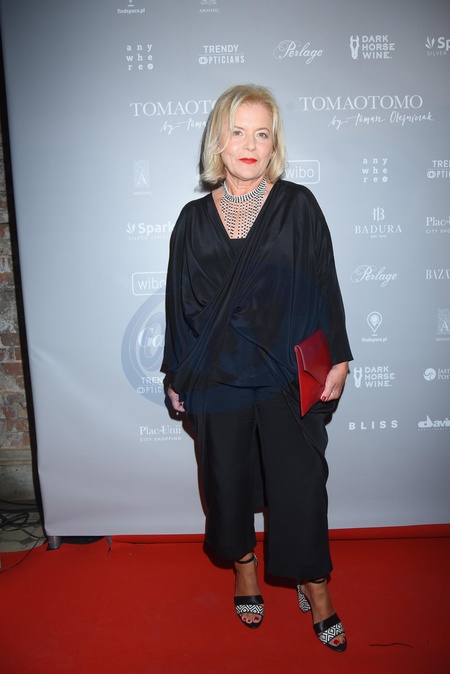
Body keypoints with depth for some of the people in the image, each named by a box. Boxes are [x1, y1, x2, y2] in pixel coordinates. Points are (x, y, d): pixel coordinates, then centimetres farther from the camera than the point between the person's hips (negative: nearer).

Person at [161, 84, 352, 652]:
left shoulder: (298, 206, -1)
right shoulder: (195, 218, 3)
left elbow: (324, 286, 1)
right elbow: (180, 301, 6)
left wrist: (337, 358, -2)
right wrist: (176, 375, 8)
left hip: (288, 373, -1)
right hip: (218, 376, 2)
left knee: (300, 482, 5)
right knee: (229, 478, 14)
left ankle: (314, 585, 29)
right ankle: (244, 569, 40)